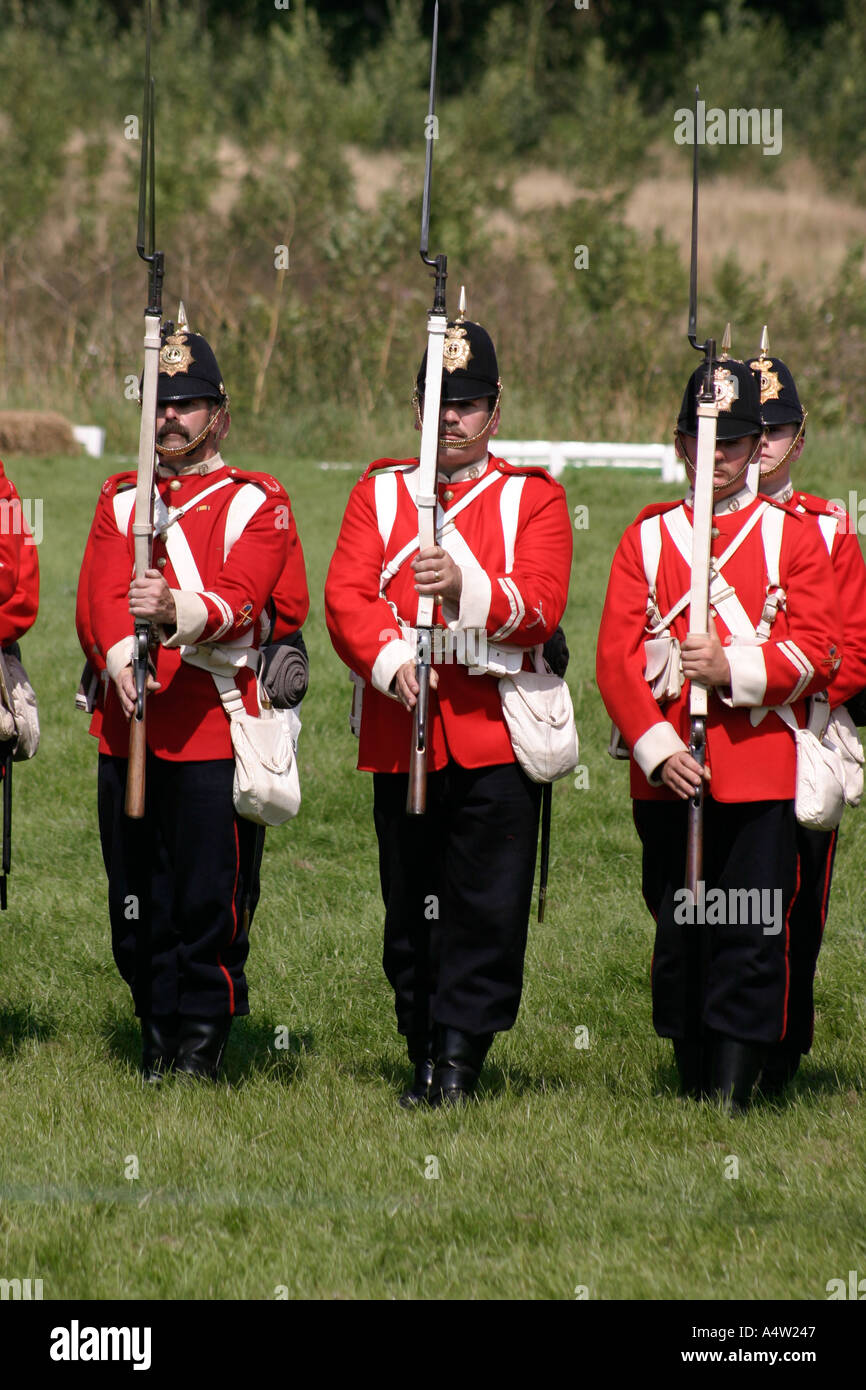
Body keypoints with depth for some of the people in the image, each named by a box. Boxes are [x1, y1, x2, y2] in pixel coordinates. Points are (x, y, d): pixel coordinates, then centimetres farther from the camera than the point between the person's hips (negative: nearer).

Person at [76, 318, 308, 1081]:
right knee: (138, 905, 6)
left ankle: (203, 1041, 4)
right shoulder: (120, 500, 14)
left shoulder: (258, 502, 2)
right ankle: (158, 1032, 17)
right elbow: (97, 595, 0)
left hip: (218, 726, -4)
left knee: (212, 899, -5)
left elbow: (242, 600, -14)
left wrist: (178, 612, -35)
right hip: (129, 727, 4)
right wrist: (121, 658, -21)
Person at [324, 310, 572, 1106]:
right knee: (411, 912, 6)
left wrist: (467, 586, -26)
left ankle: (461, 1059, -5)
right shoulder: (379, 493, 11)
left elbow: (541, 605, -8)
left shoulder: (533, 498, 6)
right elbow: (346, 596, -1)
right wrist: (388, 657, -19)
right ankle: (426, 1060, 14)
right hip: (400, 733, 2)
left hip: (497, 735, -2)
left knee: (488, 911, -8)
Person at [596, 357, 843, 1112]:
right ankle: (691, 1091, 18)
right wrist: (656, 748, -9)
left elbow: (819, 652, -1)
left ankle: (732, 1096, -8)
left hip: (759, 771, -2)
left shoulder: (794, 536, 6)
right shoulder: (646, 537, 9)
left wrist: (736, 668, -17)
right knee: (678, 937, 7)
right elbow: (616, 656, 3)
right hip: (666, 771, 2)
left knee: (750, 939, -7)